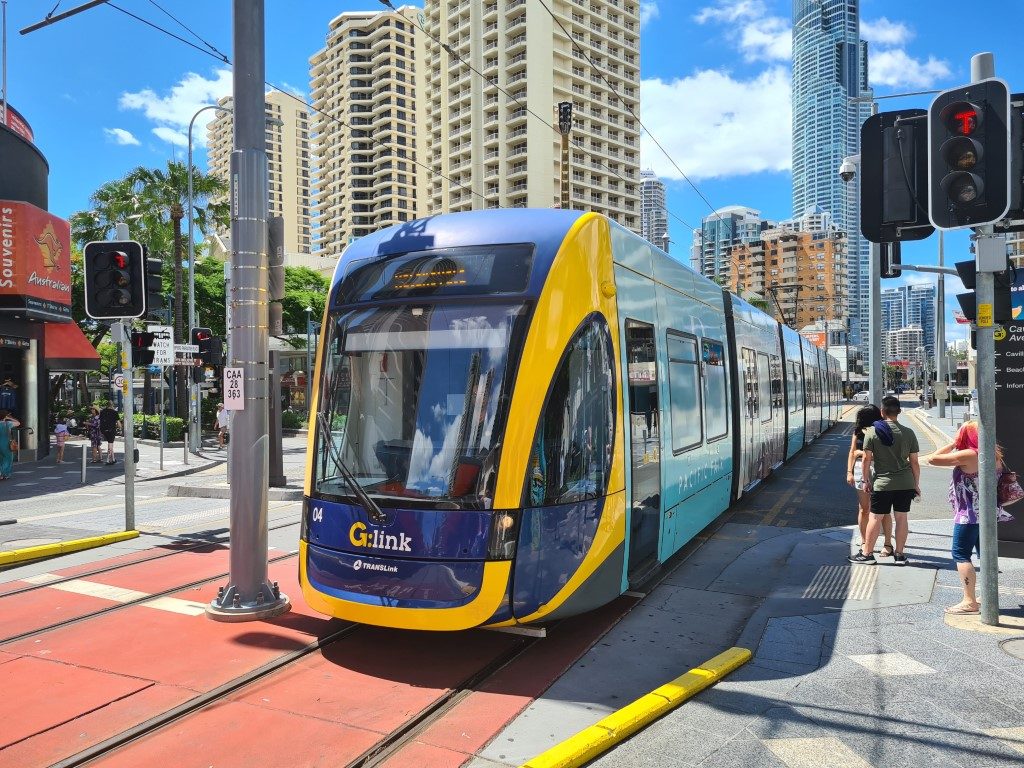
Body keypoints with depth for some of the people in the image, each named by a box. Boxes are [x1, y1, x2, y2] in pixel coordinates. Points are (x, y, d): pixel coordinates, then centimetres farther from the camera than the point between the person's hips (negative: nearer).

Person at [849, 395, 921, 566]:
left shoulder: (872, 432, -6)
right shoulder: (908, 433, 0)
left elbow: (866, 459, -5)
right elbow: (914, 462, 3)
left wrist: (866, 480, 6)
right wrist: (916, 484, 12)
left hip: (882, 483, -2)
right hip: (906, 483, 2)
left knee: (875, 518, 5)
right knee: (901, 517, 10)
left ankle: (867, 553, 13)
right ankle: (900, 555, 17)